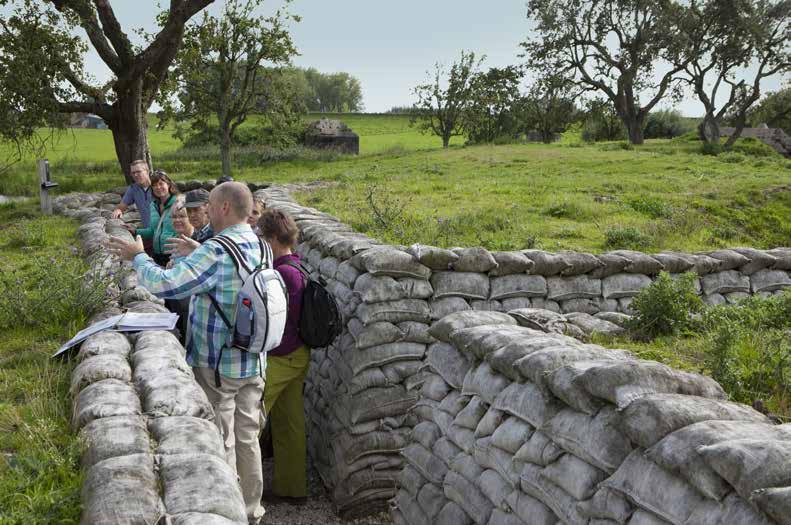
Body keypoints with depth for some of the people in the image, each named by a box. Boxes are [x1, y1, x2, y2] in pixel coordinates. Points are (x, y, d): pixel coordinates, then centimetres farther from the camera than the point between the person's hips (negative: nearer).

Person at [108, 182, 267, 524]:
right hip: (253, 363, 7)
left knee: (221, 444, 6)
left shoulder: (215, 252, -21)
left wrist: (137, 256, -6)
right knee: (248, 438, 16)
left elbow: (163, 285, -22)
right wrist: (194, 251, 22)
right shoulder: (260, 247, 2)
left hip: (217, 366, -7)